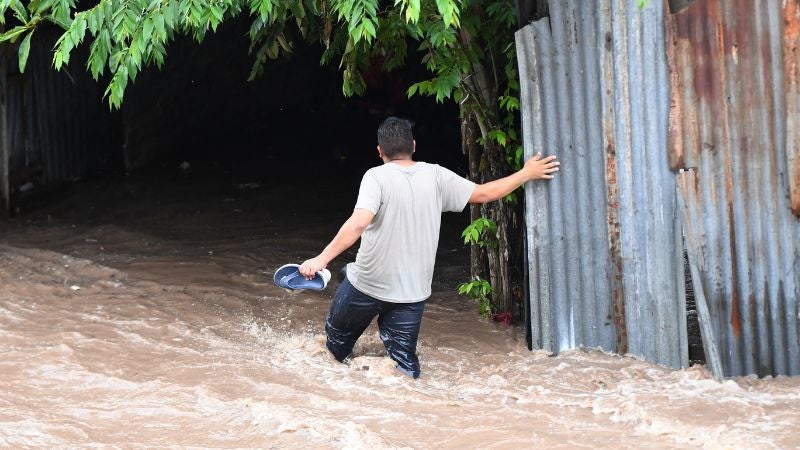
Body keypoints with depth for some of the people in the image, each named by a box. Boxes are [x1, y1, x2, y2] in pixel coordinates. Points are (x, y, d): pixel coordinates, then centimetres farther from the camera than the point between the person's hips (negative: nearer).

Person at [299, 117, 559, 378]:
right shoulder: (436, 176, -2)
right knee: (405, 364, 8)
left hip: (367, 285, -3)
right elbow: (484, 193, 5)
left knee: (338, 337, 22)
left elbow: (359, 222, -27)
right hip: (413, 292, 3)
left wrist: (322, 259, -30)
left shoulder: (377, 177, -14)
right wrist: (526, 174, 17)